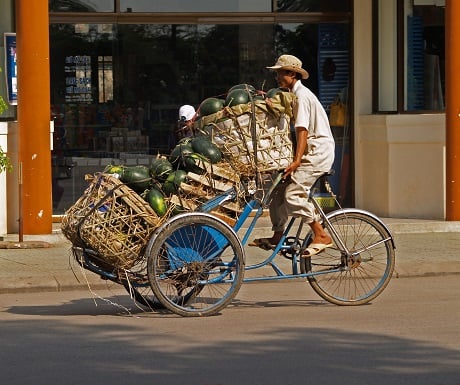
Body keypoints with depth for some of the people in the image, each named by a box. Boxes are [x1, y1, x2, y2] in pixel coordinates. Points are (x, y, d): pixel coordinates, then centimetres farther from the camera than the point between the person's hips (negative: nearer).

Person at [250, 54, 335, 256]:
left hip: (318, 151, -10)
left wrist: (296, 160, -26)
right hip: (310, 151, 10)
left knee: (293, 193, -19)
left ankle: (322, 236, -14)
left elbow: (302, 130, -21)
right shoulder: (294, 94, 17)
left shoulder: (301, 95, -14)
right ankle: (277, 236, 15)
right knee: (278, 189, 7)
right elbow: (297, 130, 19)